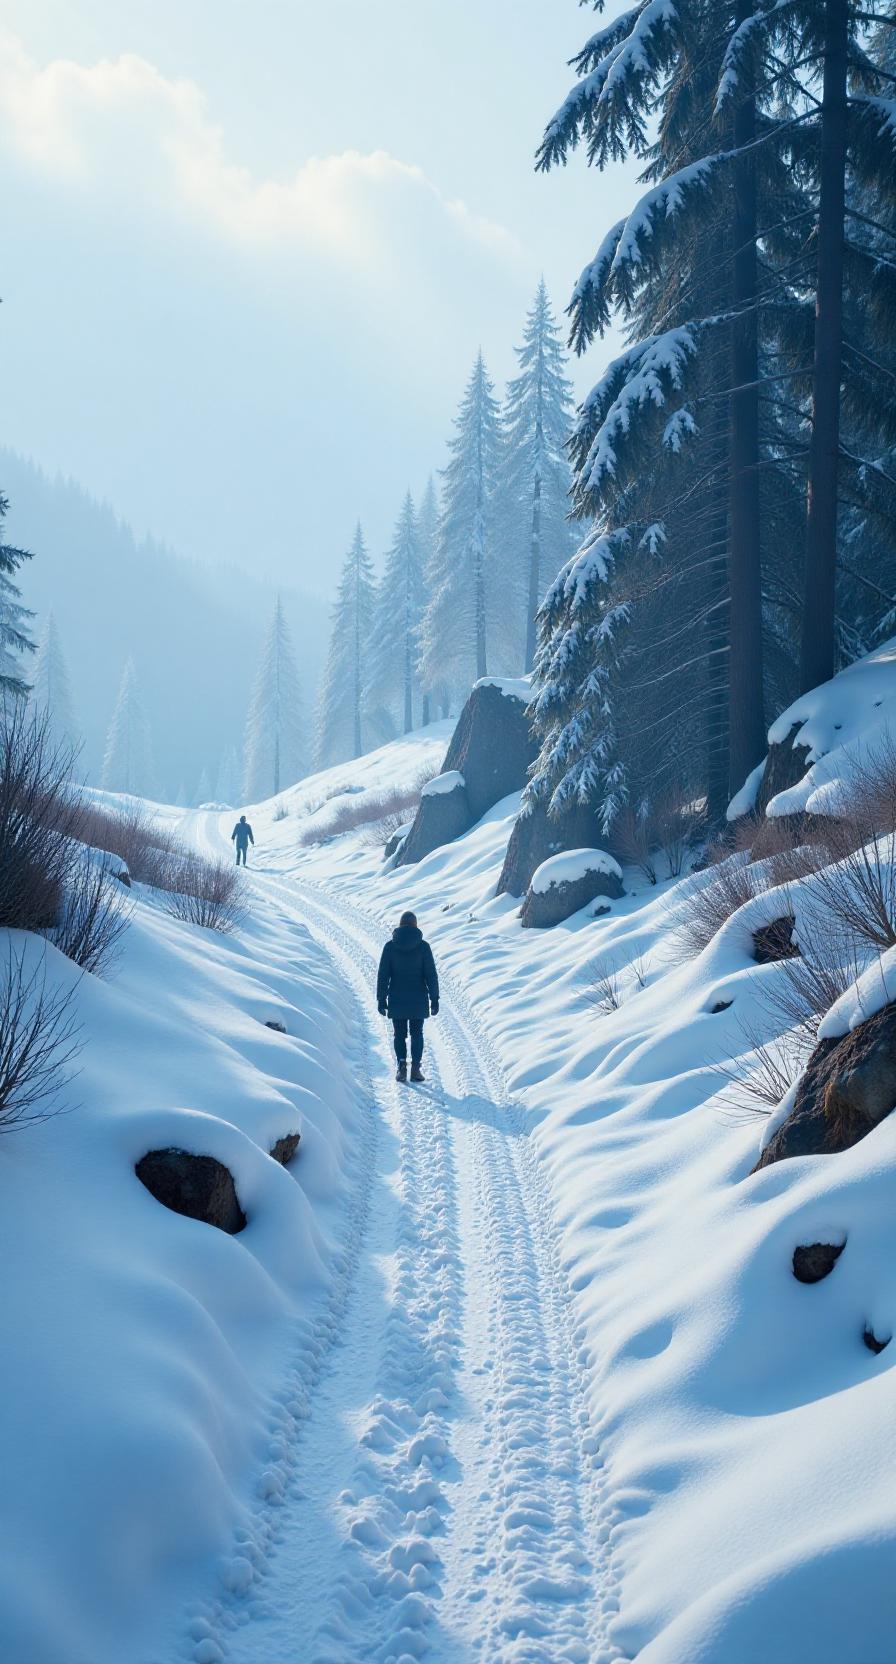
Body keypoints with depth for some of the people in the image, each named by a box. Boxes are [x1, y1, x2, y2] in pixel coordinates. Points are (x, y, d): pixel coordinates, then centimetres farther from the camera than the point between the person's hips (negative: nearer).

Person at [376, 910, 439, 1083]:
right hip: (419, 1000, 0)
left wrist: (381, 999, 3)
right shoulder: (423, 946, -5)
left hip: (397, 1000, 0)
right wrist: (434, 999, 1)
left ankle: (401, 1067, -3)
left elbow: (383, 975, -2)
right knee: (417, 1033, 10)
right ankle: (416, 1068, 4)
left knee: (399, 1034, 9)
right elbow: (431, 974, -5)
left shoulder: (390, 946, -3)